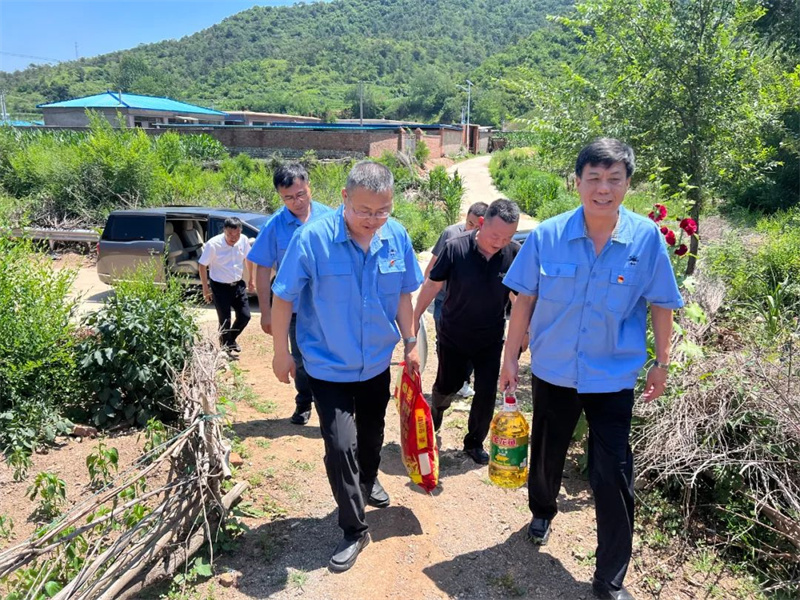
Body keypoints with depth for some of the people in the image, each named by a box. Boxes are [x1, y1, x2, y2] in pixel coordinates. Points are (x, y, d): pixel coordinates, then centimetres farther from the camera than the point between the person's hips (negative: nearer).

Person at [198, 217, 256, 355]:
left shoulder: (244, 240, -10)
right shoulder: (213, 244, -22)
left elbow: (248, 258, 9)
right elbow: (203, 265, -11)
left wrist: (251, 279, 12)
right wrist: (205, 288, -9)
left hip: (238, 285, 4)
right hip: (220, 287, -4)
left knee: (245, 316, 6)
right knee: (225, 320, 1)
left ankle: (232, 339, 34)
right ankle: (226, 348, 23)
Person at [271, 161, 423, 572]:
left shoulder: (396, 237, -10)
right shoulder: (313, 238, -23)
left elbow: (403, 294, 3)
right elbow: (283, 297, -13)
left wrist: (410, 343, 7)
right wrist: (281, 352, -8)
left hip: (377, 362, 4)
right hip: (329, 365, -4)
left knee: (371, 432, 24)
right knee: (340, 446, -6)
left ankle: (368, 481, 54)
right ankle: (353, 531, 16)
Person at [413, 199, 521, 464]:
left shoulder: (514, 253, -16)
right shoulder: (456, 248, -22)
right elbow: (432, 284, -9)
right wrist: (414, 320, -4)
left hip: (491, 340, 1)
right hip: (453, 335, -1)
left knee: (486, 393, 5)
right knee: (447, 386, 16)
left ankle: (474, 442, 29)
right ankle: (436, 411, 52)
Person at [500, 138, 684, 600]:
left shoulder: (647, 238, -12)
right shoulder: (547, 235, -11)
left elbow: (660, 304, -1)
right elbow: (525, 299, -3)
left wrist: (662, 363, 3)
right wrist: (510, 357, -1)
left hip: (614, 376, -1)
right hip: (553, 371, 1)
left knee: (613, 475, 2)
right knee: (547, 453, 21)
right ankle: (543, 512, 53)